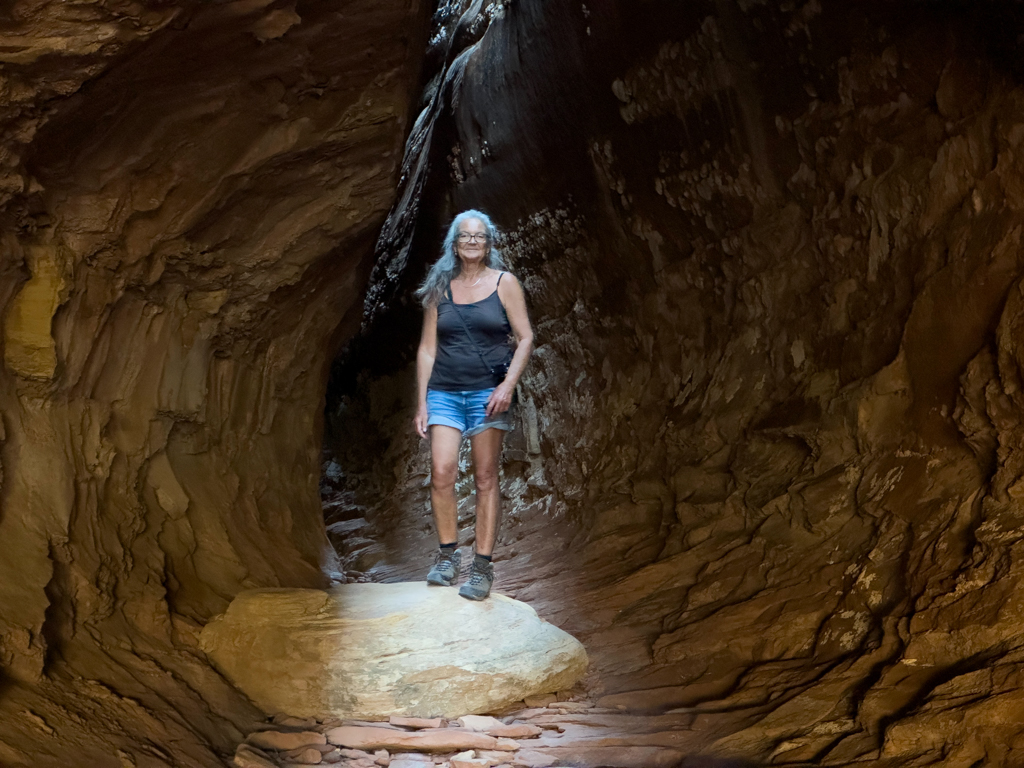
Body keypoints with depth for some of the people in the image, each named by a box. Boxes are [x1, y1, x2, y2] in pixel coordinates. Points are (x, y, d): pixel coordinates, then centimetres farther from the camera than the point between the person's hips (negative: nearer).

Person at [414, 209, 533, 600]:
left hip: (488, 392, -2)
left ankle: (482, 566, 3)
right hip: (444, 392, 2)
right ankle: (448, 554, 7)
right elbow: (427, 348, 11)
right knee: (441, 473, -10)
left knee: (485, 477, -2)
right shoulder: (439, 289, 11)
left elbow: (525, 338, 1)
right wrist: (421, 402, 5)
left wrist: (508, 385, -12)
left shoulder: (504, 283, 5)